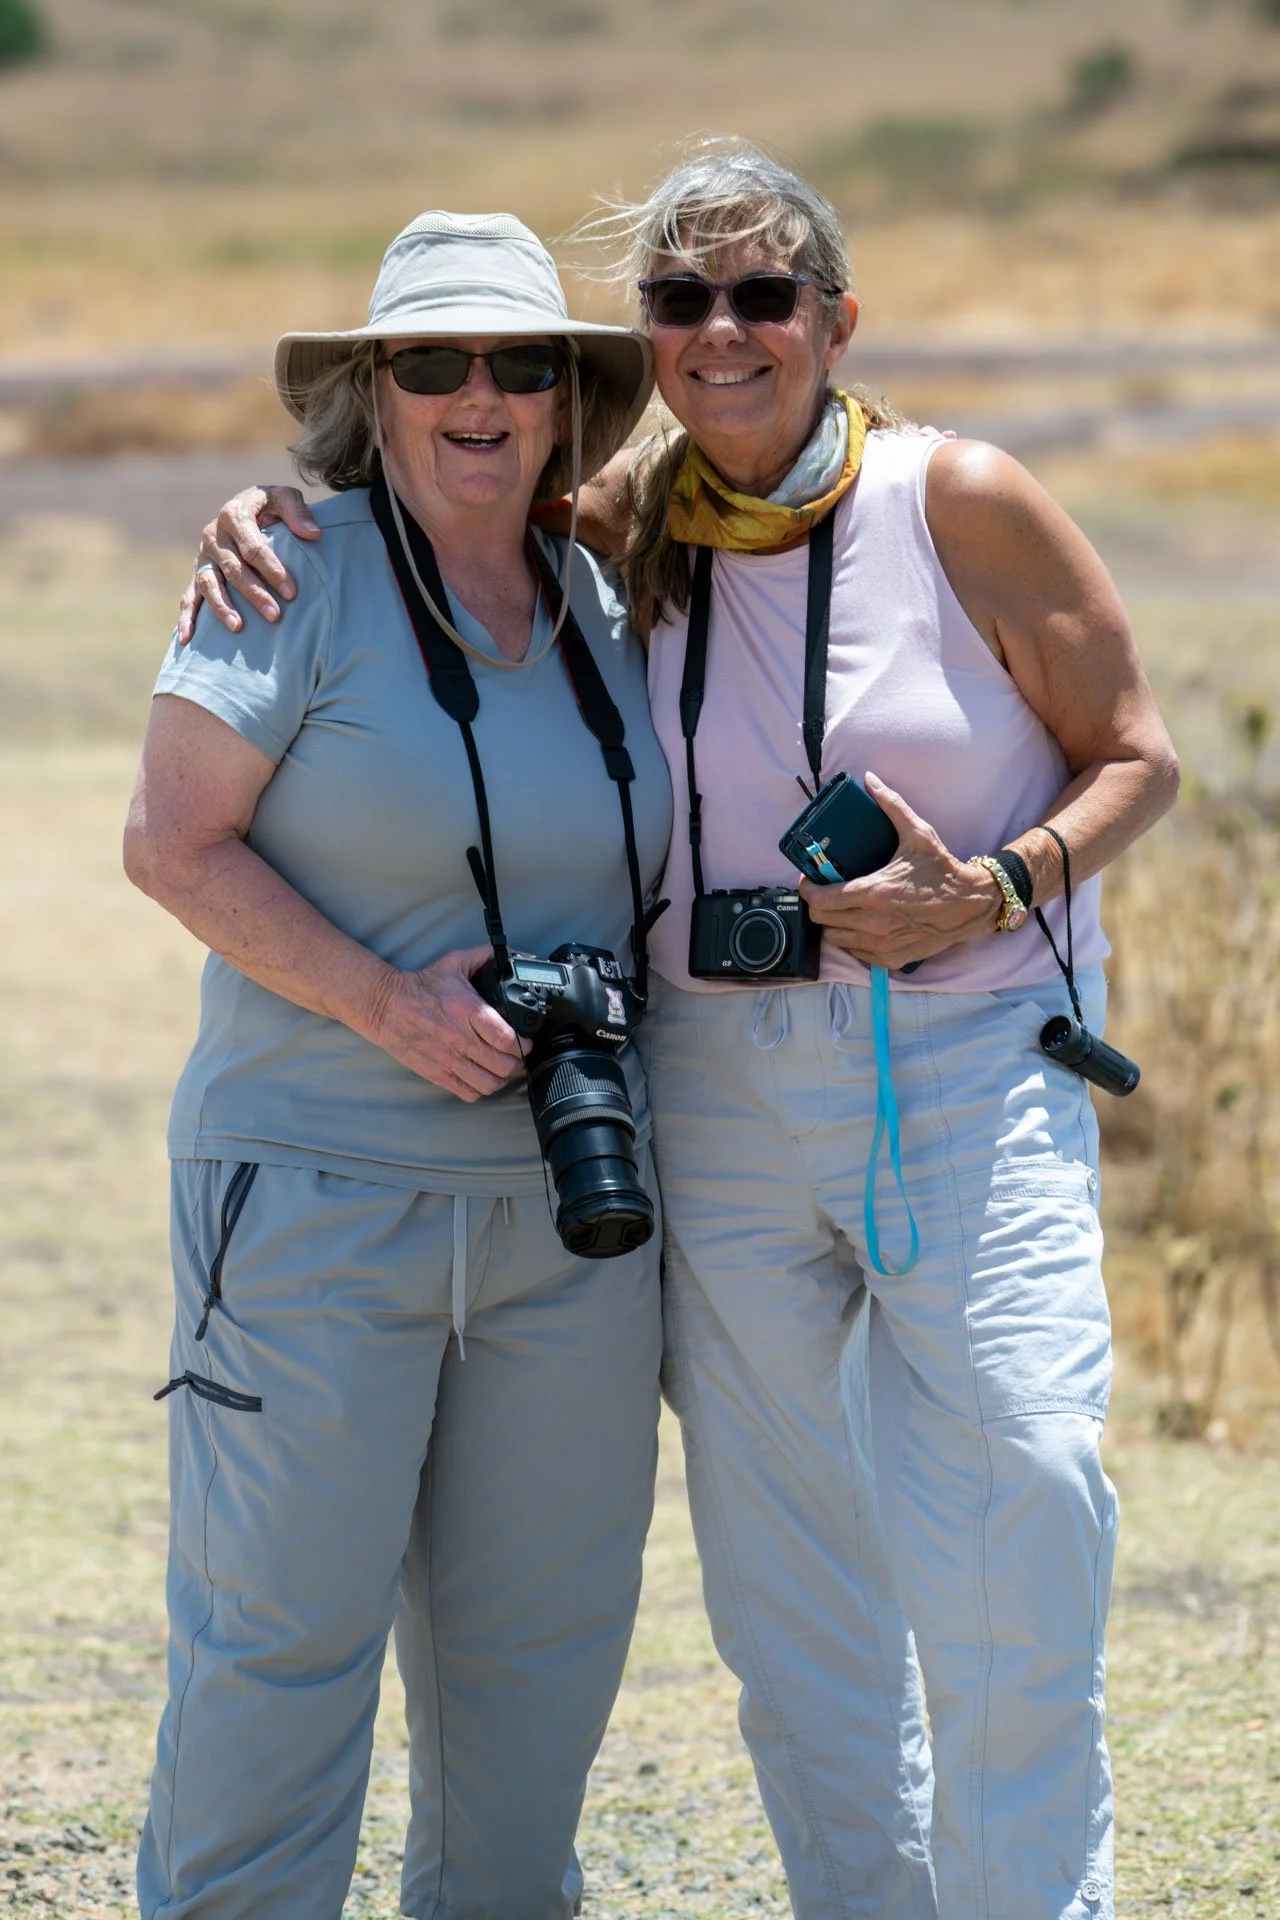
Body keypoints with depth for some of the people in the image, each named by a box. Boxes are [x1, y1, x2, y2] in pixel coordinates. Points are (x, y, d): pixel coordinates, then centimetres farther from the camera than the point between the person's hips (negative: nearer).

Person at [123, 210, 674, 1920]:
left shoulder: (600, 603, 10)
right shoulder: (301, 573, -8)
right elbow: (172, 843, -11)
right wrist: (385, 1003, -18)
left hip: (568, 1206, 6)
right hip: (322, 1189, -5)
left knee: (543, 1619, 11)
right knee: (286, 1619, -3)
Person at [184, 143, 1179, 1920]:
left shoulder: (960, 505, -6)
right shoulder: (627, 527, 4)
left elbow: (1136, 757, 1)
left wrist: (987, 897, -15)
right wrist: (267, 521, -2)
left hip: (964, 1056, -4)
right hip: (718, 1079, 4)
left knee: (1014, 1481, -19)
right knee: (780, 1547, 7)